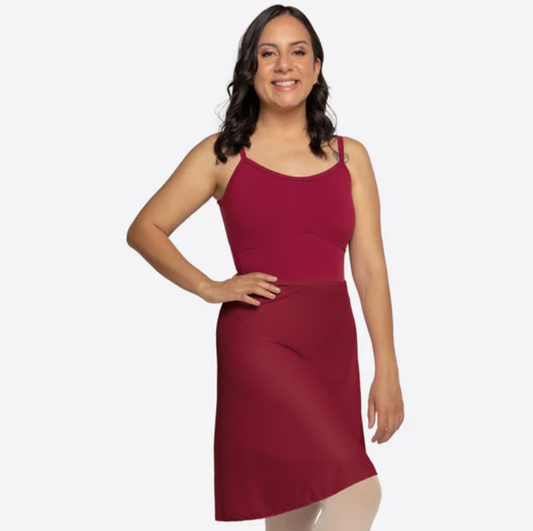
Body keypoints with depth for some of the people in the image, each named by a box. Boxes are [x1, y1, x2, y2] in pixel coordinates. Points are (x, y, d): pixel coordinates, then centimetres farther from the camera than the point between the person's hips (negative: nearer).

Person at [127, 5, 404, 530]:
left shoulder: (349, 156, 10)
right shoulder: (222, 153, 4)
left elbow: (369, 268, 7)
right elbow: (144, 229, 8)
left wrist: (387, 370, 2)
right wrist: (209, 288, -5)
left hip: (333, 345, 4)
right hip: (259, 339, -4)